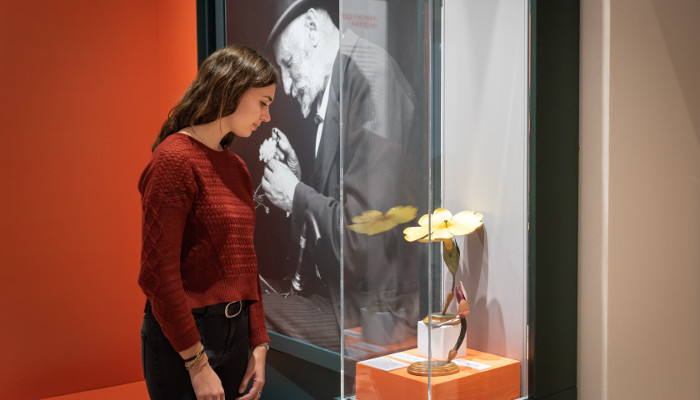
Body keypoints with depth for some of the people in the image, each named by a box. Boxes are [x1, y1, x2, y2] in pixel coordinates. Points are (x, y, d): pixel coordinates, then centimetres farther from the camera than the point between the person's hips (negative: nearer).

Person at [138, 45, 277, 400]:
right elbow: (158, 273, -18)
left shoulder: (236, 167, 11)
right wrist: (197, 364, -16)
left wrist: (258, 345, 8)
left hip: (235, 330, 8)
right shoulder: (173, 160, -14)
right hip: (182, 340, -7)